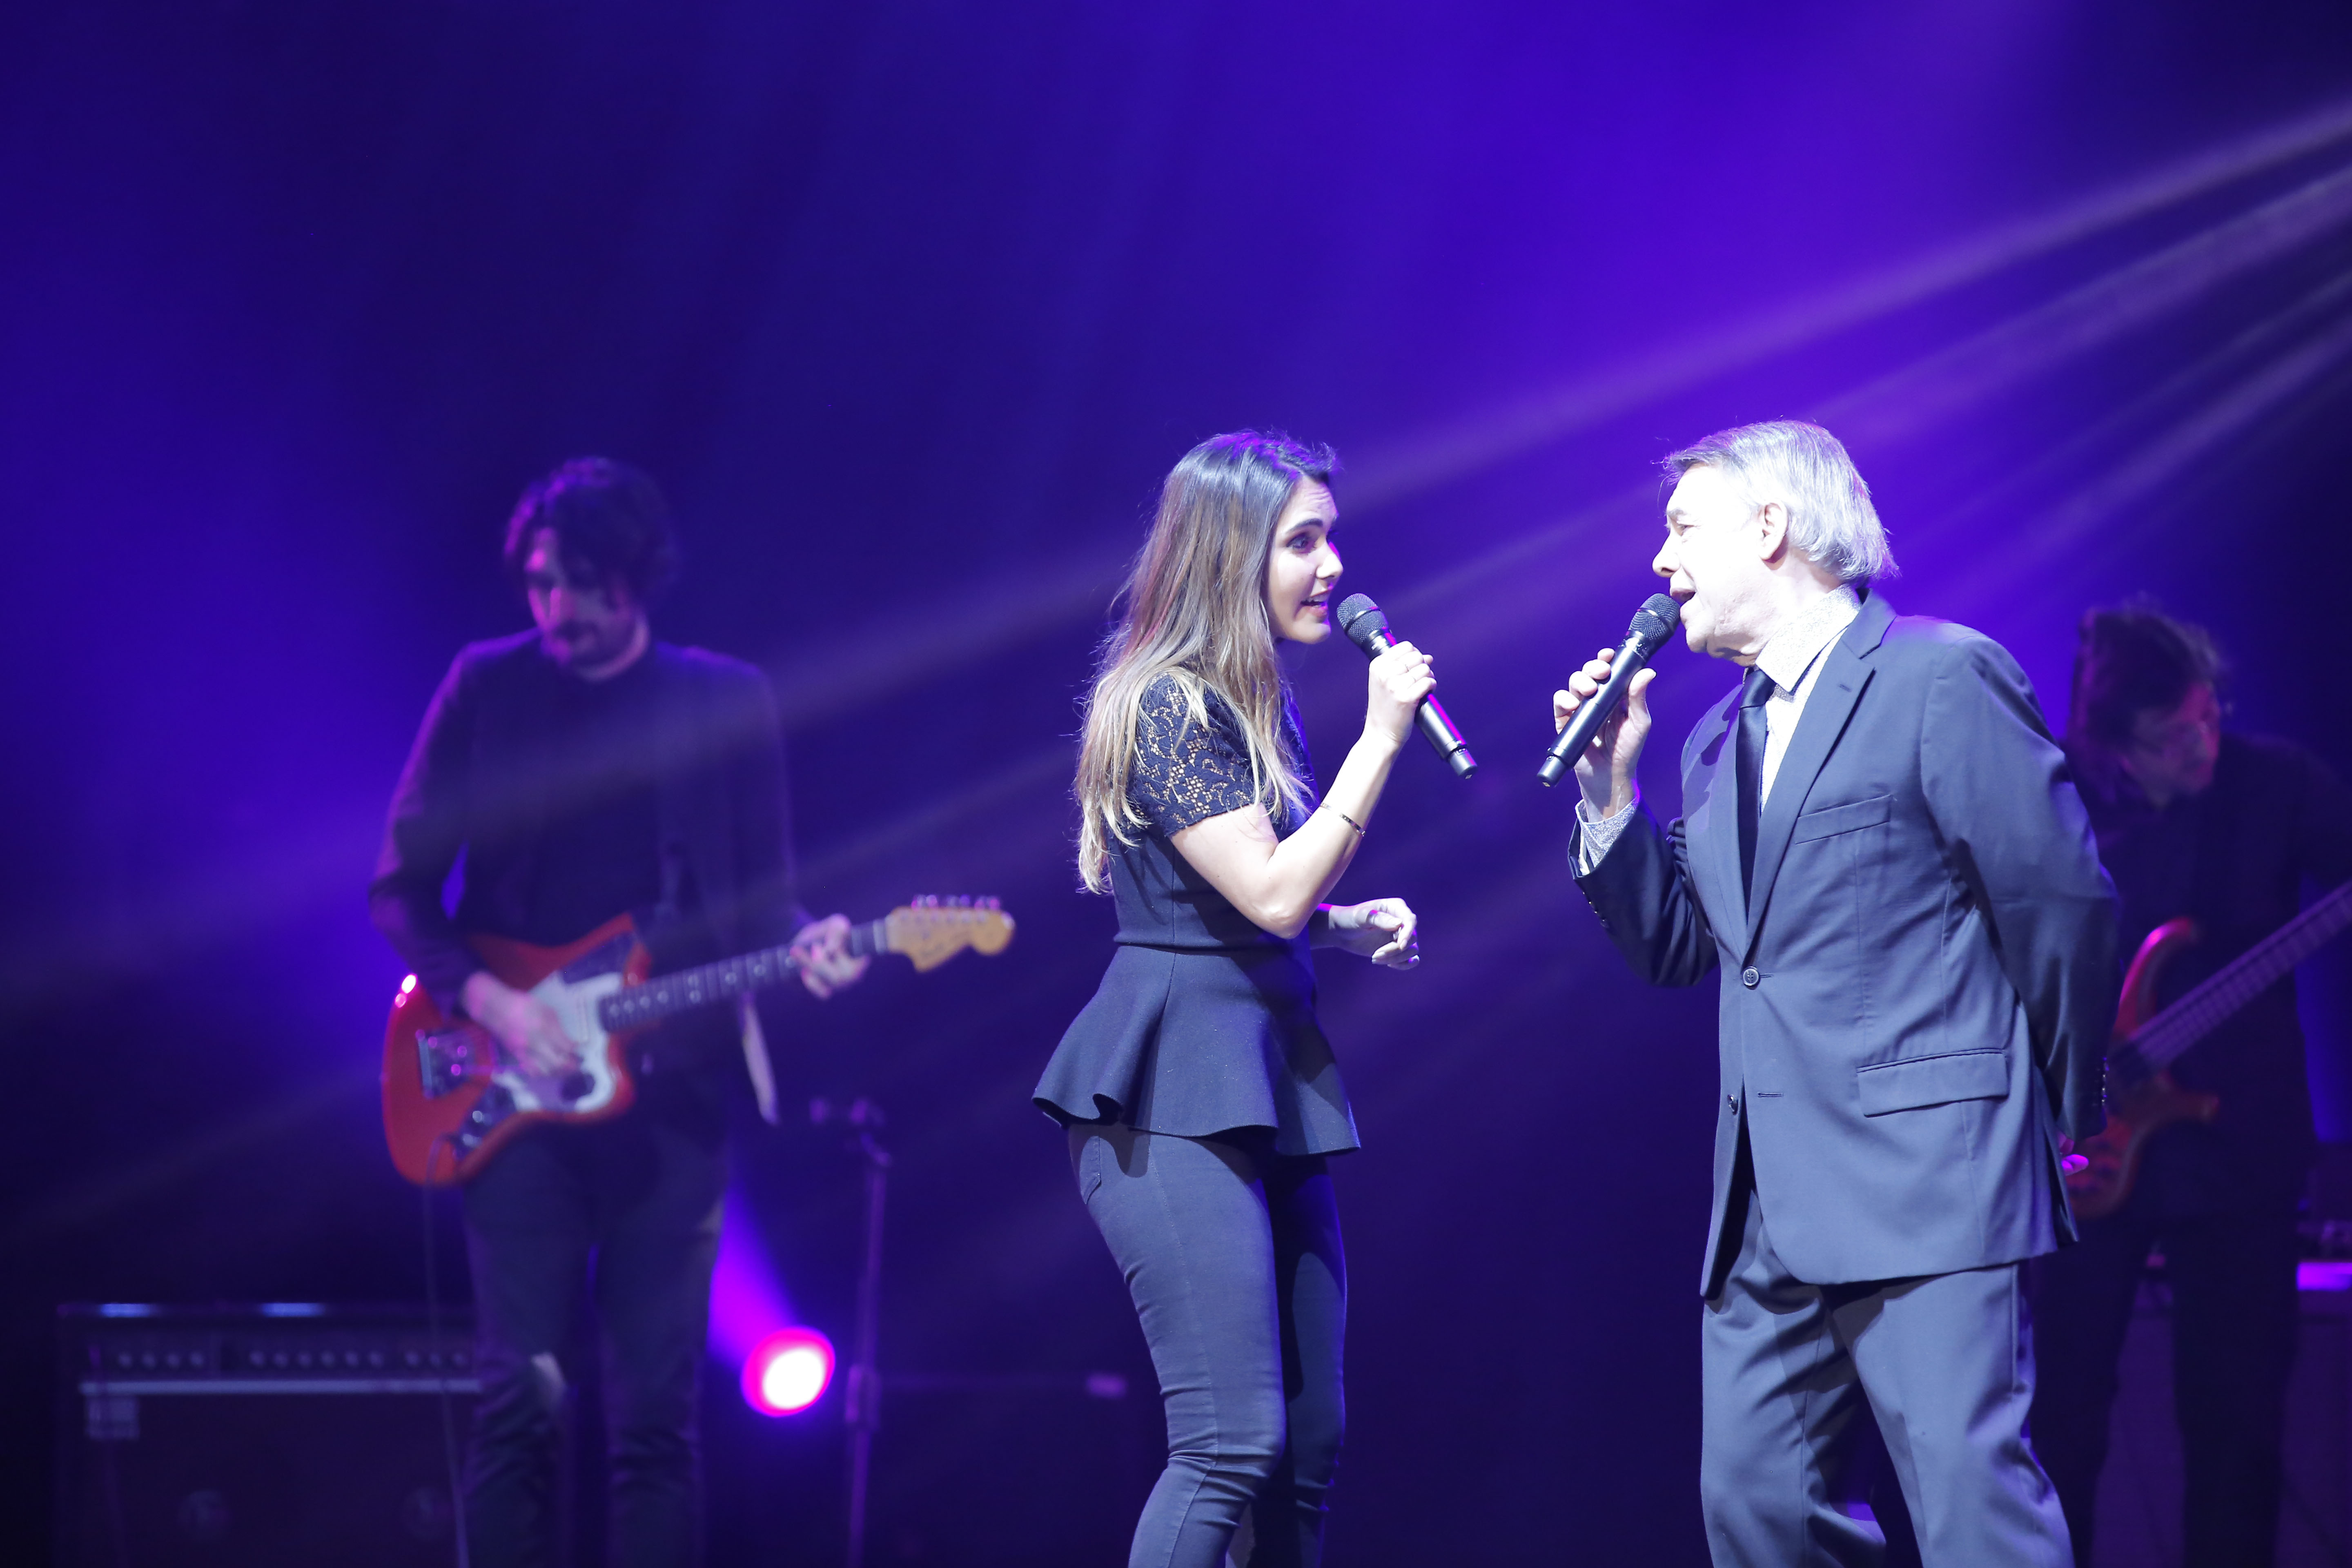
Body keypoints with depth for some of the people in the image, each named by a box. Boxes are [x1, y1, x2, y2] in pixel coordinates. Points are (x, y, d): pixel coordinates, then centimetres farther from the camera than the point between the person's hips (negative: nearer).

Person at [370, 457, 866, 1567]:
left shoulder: (727, 700, 6)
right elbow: (400, 883, 5)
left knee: (656, 1412, 0)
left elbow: (762, 892, 7)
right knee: (521, 1395, -7)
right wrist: (489, 1003, -10)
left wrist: (801, 946, -16)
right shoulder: (486, 688, 4)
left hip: (670, 1090, 1)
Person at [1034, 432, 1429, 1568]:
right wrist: (1380, 737, -15)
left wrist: (1355, 924, 7)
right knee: (1231, 1441, -16)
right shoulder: (1166, 707, -10)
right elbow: (1272, 893, -18)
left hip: (1266, 1087, 9)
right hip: (1174, 1095, -9)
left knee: (1310, 1451, 5)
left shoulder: (1255, 710, 17)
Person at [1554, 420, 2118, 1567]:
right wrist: (1609, 787, 9)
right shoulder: (1722, 740, 20)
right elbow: (1672, 948, 20)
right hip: (1769, 1207, 8)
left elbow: (2063, 903, -5)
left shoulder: (1945, 677, -5)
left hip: (1924, 1177, -8)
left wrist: (2055, 1118, 2)